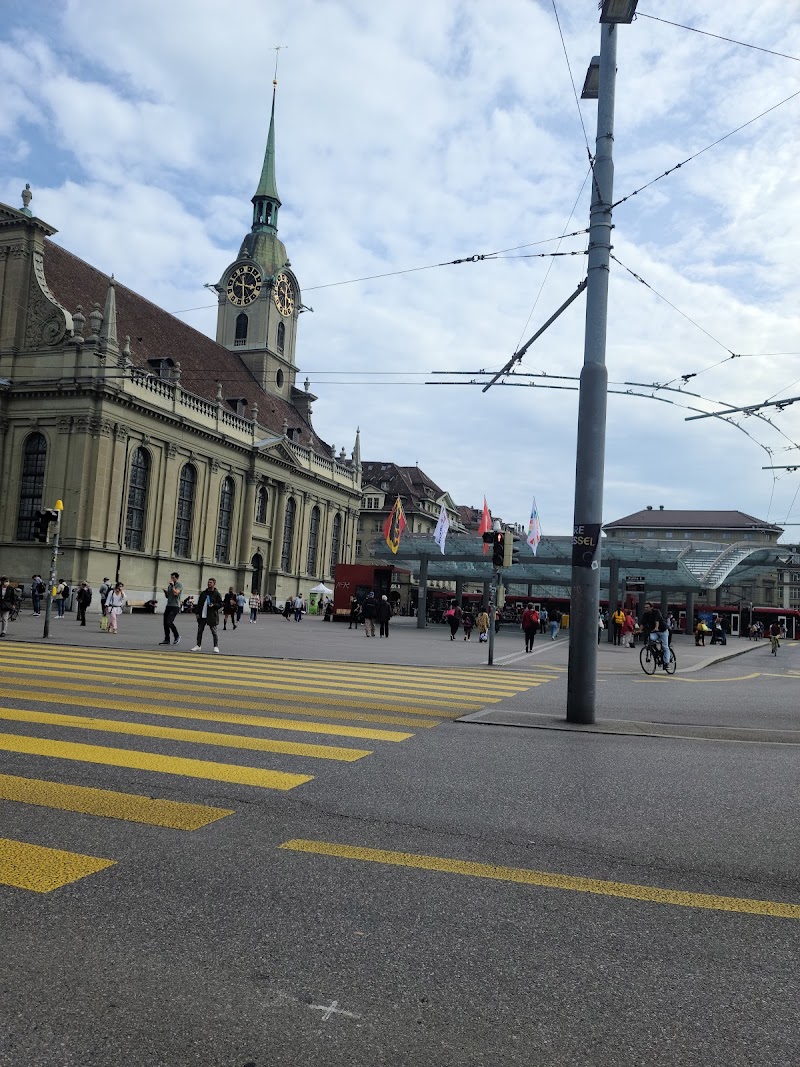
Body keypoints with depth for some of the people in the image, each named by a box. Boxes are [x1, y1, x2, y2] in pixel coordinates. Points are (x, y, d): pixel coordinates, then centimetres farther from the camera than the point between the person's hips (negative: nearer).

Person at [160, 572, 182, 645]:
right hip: (168, 606, 8)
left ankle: (177, 636, 2)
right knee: (165, 623, 3)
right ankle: (166, 639, 9)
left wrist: (172, 585, -15)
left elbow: (175, 593, -23)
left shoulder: (179, 585, -6)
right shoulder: (169, 585, 17)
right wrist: (165, 592, 3)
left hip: (175, 607, -8)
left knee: (169, 622, -17)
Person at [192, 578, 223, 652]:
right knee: (199, 631, 9)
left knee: (214, 632, 0)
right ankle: (198, 646, 19)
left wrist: (214, 605, -19)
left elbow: (221, 604, -3)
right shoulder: (203, 593, 11)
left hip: (212, 616, -5)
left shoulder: (216, 594, -2)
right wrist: (197, 613, 5)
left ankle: (216, 647, 7)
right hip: (202, 616, 5)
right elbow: (199, 604, 13)